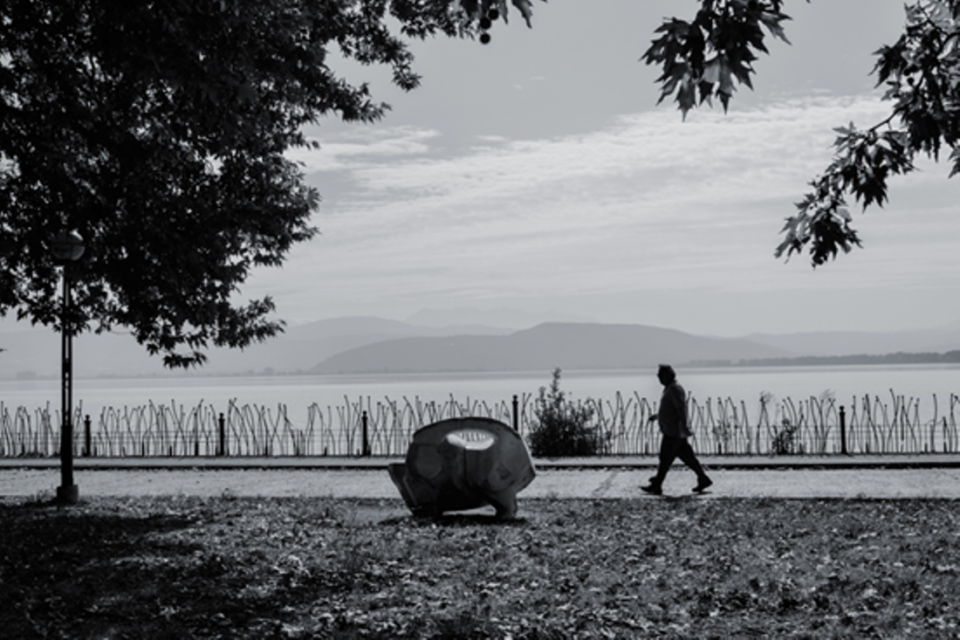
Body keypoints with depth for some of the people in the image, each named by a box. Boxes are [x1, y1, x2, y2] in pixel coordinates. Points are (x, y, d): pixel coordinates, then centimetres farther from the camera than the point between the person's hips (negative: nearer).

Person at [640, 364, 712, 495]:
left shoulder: (675, 389, -16)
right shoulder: (670, 389, 15)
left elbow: (682, 408, -25)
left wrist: (684, 427, -30)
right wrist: (657, 415, 30)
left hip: (674, 432, -10)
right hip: (672, 431, 10)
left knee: (665, 459, -5)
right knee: (687, 457, 11)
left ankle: (656, 486, -1)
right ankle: (703, 479, 14)